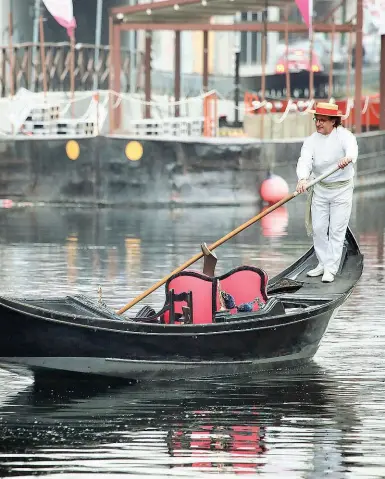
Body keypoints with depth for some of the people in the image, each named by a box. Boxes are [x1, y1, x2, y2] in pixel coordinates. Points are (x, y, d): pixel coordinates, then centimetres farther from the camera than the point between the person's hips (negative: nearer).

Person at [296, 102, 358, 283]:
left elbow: (352, 148, -38)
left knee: (337, 230, -3)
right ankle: (323, 263, 20)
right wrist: (303, 178, -42)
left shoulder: (344, 135, -14)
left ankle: (331, 269, 1)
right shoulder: (311, 140, -4)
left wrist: (348, 158, -63)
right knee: (318, 228, 6)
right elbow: (305, 160, -21)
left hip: (342, 189, -4)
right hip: (320, 188, 4)